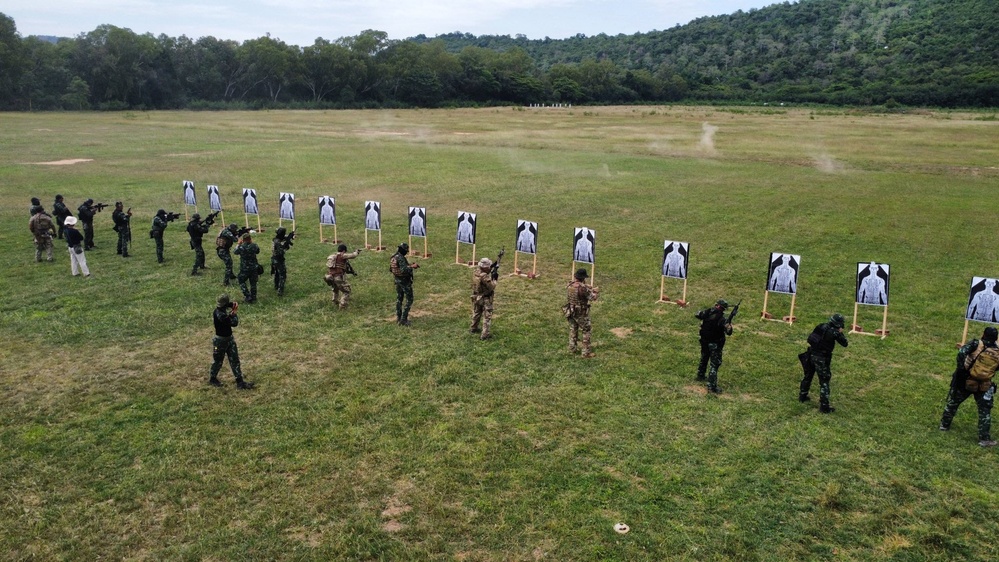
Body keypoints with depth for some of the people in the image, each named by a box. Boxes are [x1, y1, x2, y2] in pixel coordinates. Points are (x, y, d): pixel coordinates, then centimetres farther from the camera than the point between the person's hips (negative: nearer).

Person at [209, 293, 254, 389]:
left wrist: (234, 304, -6)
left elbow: (230, 304, 18)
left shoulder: (221, 309, -3)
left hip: (229, 338, 9)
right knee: (218, 361, 13)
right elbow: (234, 323, -31)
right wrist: (233, 313, -14)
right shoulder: (219, 314, -30)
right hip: (221, 340, -9)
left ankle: (240, 382, 13)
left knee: (235, 360, 9)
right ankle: (212, 379, 36)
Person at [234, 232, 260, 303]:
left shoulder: (241, 247, -15)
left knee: (242, 282, 16)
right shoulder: (254, 246, -10)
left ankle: (248, 297, 9)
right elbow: (258, 251, 12)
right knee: (253, 283, 15)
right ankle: (253, 298, 23)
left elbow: (235, 252, 5)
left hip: (244, 269, -2)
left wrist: (239, 245, 18)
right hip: (254, 268, 2)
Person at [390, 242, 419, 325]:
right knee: (409, 300, 0)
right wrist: (412, 266, -20)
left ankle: (398, 318, 23)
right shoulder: (401, 258, -24)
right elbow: (404, 270, -33)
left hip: (397, 280, 9)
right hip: (405, 281, -9)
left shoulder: (393, 257, 4)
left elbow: (390, 269, 14)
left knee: (399, 299, 18)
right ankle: (403, 319, -4)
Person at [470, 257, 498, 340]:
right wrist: (494, 279, -8)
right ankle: (485, 334, 0)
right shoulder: (484, 276, -28)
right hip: (485, 299, -8)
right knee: (487, 316, 1)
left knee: (476, 313, 25)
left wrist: (490, 273, 1)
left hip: (476, 297, 8)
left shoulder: (475, 273, -4)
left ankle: (473, 328, 41)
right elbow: (491, 287, -23)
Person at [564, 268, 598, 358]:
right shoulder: (582, 288, -25)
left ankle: (572, 349, 32)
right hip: (581, 313, -7)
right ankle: (586, 352, 10)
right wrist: (595, 292, 5)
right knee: (586, 332, 7)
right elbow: (592, 298, -16)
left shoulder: (569, 286, -3)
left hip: (570, 312, 7)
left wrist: (589, 288, 14)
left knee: (573, 330, 22)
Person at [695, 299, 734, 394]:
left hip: (704, 341, 7)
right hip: (715, 344, -7)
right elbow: (728, 331, -27)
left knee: (704, 359, 28)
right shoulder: (722, 318, -23)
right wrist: (729, 325, -7)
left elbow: (697, 314, 13)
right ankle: (712, 386, -5)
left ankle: (700, 376, 47)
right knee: (714, 364, -3)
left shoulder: (707, 312, -5)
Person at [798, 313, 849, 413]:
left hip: (811, 354, 7)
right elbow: (845, 344, -2)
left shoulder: (822, 326, 5)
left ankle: (802, 396, 38)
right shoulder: (835, 332, -12)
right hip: (821, 358, -7)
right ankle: (824, 406, -1)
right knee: (824, 381, 0)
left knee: (808, 376, 24)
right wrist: (840, 333, 11)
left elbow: (811, 337, 16)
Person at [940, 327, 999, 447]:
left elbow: (961, 353, -22)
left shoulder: (976, 344, -8)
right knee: (985, 411, 10)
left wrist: (961, 368, -15)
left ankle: (944, 425, 33)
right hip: (984, 387, 0)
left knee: (953, 403, 19)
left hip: (965, 382, 0)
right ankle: (984, 438, 9)